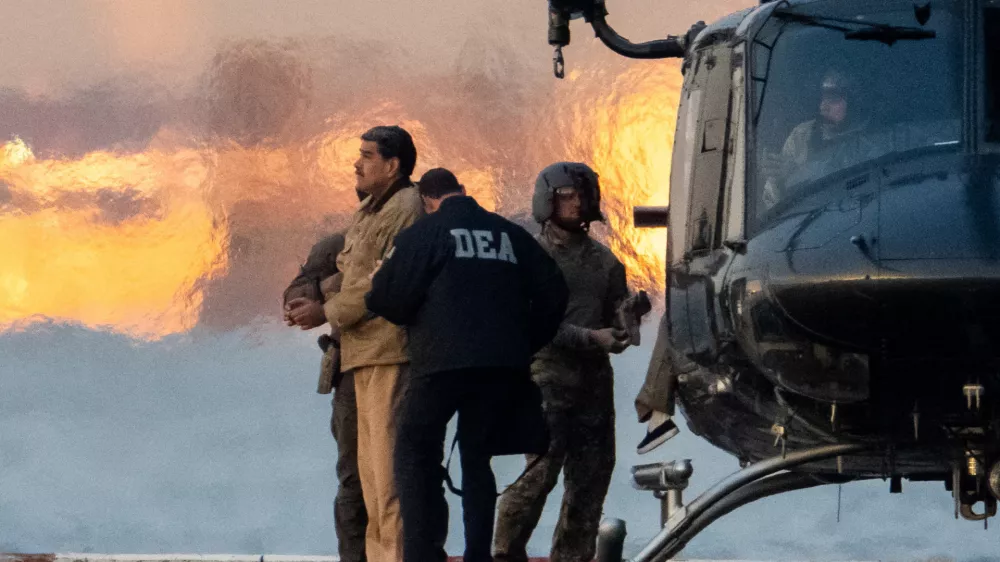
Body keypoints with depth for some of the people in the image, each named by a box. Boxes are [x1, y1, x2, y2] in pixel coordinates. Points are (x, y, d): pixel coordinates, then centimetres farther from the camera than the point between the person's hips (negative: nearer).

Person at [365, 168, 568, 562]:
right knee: (477, 457, 14)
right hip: (505, 365, 4)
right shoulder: (511, 235, 13)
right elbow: (552, 294, 11)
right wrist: (525, 344, 20)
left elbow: (389, 299, -7)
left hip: (443, 363, -4)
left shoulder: (423, 233, 0)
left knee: (416, 453, 6)